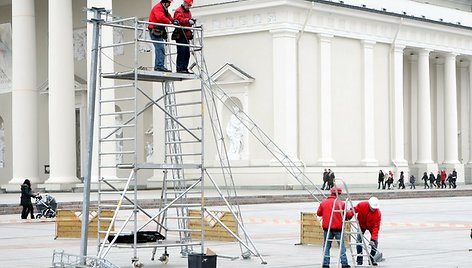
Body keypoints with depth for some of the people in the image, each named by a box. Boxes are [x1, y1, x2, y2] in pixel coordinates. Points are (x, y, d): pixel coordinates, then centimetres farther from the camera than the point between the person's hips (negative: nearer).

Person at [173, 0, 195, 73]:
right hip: (180, 35, -9)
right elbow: (179, 20, -21)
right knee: (181, 51, -13)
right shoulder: (178, 11, -4)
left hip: (186, 35, 9)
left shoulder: (188, 12, 23)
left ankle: (185, 68, 10)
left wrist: (192, 21, -1)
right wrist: (188, 21, -33)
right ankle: (179, 68, -13)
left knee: (187, 53, 6)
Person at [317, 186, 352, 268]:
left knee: (327, 246, 9)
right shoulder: (341, 203, -7)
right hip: (338, 228, -3)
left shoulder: (323, 203, 2)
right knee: (342, 246, 3)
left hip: (327, 228, 3)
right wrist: (351, 212, 17)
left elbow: (318, 213, 12)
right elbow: (346, 215, -3)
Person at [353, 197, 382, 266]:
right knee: (359, 240, -10)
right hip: (362, 225, 1)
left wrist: (373, 239, -38)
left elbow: (376, 227, -33)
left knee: (375, 242, -10)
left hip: (371, 226, -1)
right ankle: (359, 259, -3)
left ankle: (371, 259, 6)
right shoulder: (362, 205, -31)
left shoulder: (378, 213, -33)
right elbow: (354, 210, -11)